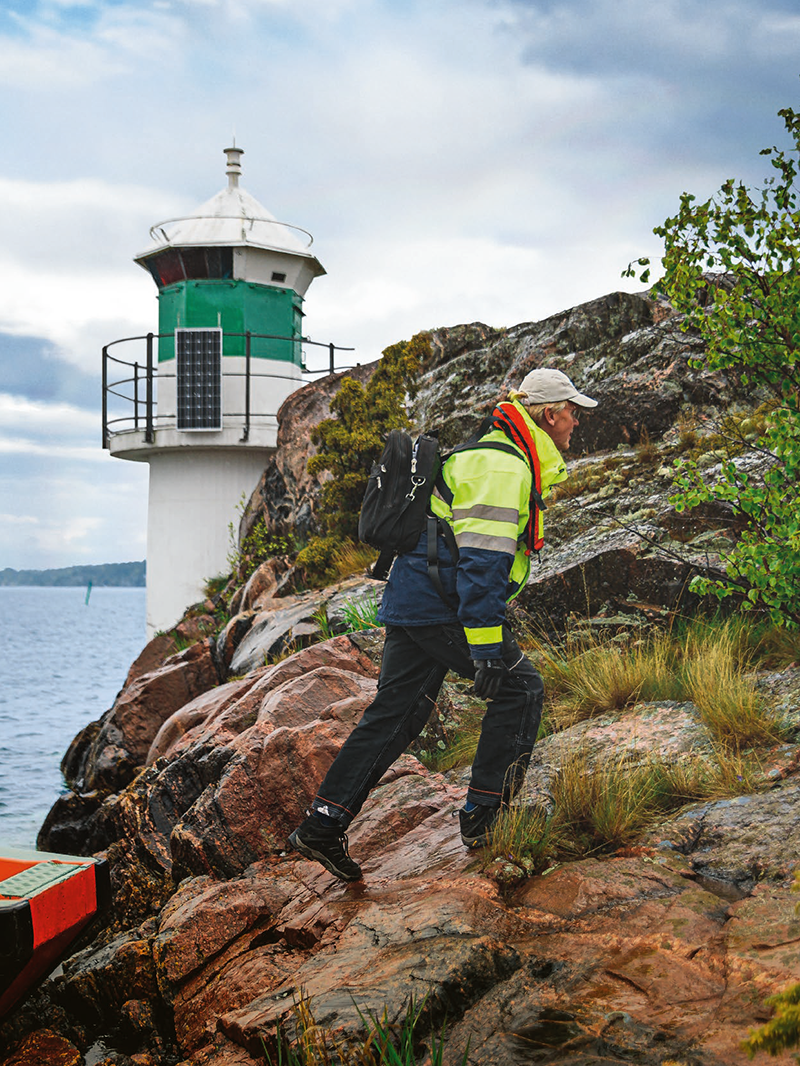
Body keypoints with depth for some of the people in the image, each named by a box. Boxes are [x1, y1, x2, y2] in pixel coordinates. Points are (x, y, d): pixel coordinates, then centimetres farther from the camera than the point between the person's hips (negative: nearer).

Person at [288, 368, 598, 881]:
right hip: (441, 606, -10)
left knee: (395, 714, 9)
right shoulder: (503, 465, -13)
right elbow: (482, 560, -22)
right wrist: (487, 647, -26)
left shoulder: (498, 456, 22)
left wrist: (493, 636, 31)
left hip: (408, 605, 10)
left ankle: (324, 823, 8)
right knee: (520, 688, 1)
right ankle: (484, 812, 5)